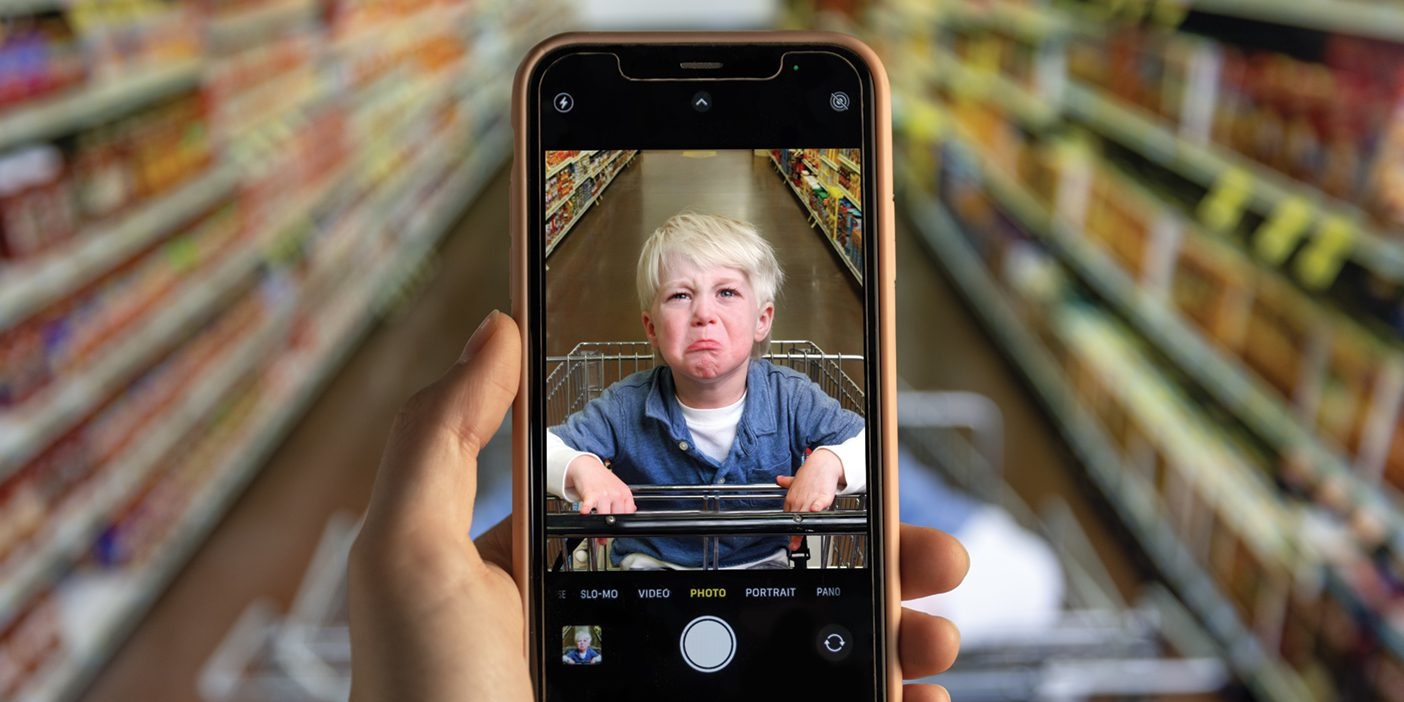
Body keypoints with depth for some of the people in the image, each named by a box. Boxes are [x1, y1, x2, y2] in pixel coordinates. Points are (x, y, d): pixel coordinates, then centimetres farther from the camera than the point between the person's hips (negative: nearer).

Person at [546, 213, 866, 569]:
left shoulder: (791, 399, -6)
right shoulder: (626, 408, -7)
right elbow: (544, 447, -3)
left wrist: (829, 462, -21)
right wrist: (581, 468, -24)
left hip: (761, 558, 0)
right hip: (652, 562, 0)